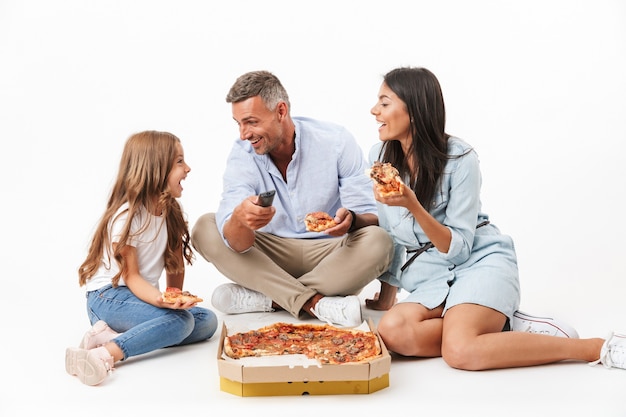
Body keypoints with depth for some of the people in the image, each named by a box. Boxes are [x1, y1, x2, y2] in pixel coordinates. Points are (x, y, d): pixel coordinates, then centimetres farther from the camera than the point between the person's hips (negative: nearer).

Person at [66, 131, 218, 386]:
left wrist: (175, 299, -3)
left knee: (207, 321, -12)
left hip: (141, 296, 8)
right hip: (109, 297, -8)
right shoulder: (127, 216, -16)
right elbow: (131, 276, -17)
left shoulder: (170, 211, 7)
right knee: (180, 320, -29)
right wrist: (161, 300, -33)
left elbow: (175, 263, 8)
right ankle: (105, 353, -41)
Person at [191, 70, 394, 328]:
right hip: (272, 255, 2)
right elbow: (237, 244, -22)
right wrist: (240, 220, -46)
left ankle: (265, 299, -21)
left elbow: (371, 216, -14)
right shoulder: (242, 154, -10)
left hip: (330, 255, -1)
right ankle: (316, 303, -26)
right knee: (204, 228, -18)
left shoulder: (336, 142, -13)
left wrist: (350, 219, -38)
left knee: (379, 242, -31)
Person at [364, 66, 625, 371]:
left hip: (481, 262, -4)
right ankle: (498, 325, -11)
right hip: (432, 280, 5)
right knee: (391, 330, -28)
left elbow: (458, 249, -15)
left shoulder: (459, 159, -12)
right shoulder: (379, 157, 2)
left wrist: (412, 205, -28)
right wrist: (386, 296, 13)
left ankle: (597, 347, -16)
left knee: (460, 351, -33)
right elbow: (388, 236, 10)